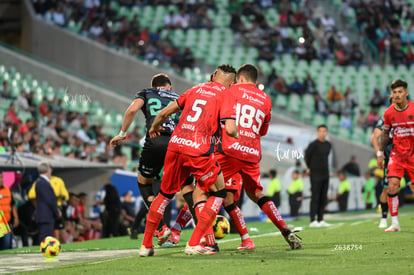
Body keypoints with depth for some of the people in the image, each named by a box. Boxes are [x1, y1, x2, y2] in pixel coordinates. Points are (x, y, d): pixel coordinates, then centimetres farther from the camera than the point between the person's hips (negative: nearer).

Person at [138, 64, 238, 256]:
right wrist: (236, 134, 15)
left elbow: (165, 113, 23)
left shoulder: (196, 89, 20)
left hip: (175, 145, 5)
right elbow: (230, 130, -9)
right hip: (198, 151, -5)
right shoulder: (226, 95, 4)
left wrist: (154, 128, 43)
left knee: (165, 194, 21)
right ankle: (193, 244, 2)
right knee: (218, 193, 11)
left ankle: (146, 245, 22)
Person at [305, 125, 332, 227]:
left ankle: (320, 220, 12)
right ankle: (313, 220, -8)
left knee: (323, 198, 7)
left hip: (325, 174, 7)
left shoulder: (328, 145, 11)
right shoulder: (313, 144, -10)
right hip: (316, 175, -7)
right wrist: (310, 168, 7)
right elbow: (307, 156, -2)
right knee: (315, 197, -8)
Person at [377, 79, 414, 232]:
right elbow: (385, 134, 15)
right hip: (397, 154, 2)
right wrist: (380, 153, 13)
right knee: (392, 186, -11)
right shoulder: (389, 113, 0)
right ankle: (394, 223, -4)